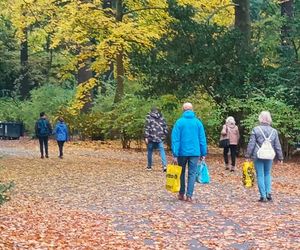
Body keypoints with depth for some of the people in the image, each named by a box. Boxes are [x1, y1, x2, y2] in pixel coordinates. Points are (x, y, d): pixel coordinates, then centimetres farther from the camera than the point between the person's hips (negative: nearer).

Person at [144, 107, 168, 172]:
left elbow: (147, 127, -8)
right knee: (162, 151, 2)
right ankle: (164, 165, -13)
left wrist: (146, 137, -8)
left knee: (150, 152, 10)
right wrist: (164, 135, 17)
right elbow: (165, 127, 10)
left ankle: (149, 166, 17)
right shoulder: (161, 117, 10)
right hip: (160, 138, 3)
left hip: (151, 138, -2)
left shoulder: (149, 117, -1)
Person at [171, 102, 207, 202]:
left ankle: (181, 194, 22)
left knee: (181, 173, 15)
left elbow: (175, 139, -8)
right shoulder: (198, 122, 2)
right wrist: (203, 153, 9)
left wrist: (175, 154, -7)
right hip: (195, 152, 1)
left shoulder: (179, 122, -5)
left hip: (182, 152, -1)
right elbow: (202, 139, 3)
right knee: (192, 174, 3)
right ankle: (189, 195, -5)